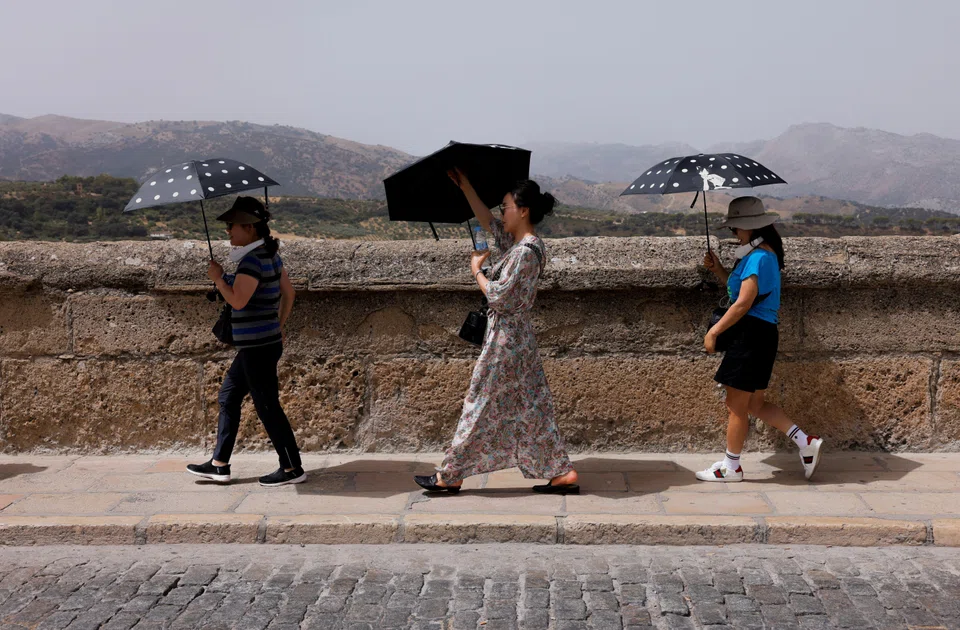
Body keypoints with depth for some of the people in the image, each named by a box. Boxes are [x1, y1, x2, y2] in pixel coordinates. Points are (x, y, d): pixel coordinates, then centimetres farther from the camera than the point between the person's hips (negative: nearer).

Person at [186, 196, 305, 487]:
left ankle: (292, 468, 6)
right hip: (262, 343, 10)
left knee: (267, 407, -2)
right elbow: (288, 292, 18)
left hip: (258, 347, -10)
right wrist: (279, 325, 25)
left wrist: (218, 278, -10)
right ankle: (219, 465, 24)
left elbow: (238, 300, -25)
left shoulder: (252, 260, -19)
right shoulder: (270, 255, 10)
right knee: (228, 396, 17)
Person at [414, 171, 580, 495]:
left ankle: (450, 476, 11)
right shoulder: (515, 242, 9)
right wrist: (465, 187, 19)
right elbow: (487, 221, 21)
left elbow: (498, 296, -21)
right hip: (519, 337, 9)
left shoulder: (526, 251, -19)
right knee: (531, 407, 11)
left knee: (480, 405, 0)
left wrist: (477, 270, -6)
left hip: (506, 338, -9)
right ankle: (562, 473, 13)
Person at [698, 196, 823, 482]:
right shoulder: (765, 254, 17)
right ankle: (806, 443, 15)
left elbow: (744, 302, -21)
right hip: (760, 333, 11)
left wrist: (714, 331, -15)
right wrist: (718, 269, 12)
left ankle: (731, 467, 11)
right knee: (754, 404, 15)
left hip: (752, 334, -11)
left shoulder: (759, 257, -16)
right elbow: (738, 288, 23)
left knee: (736, 405, 0)